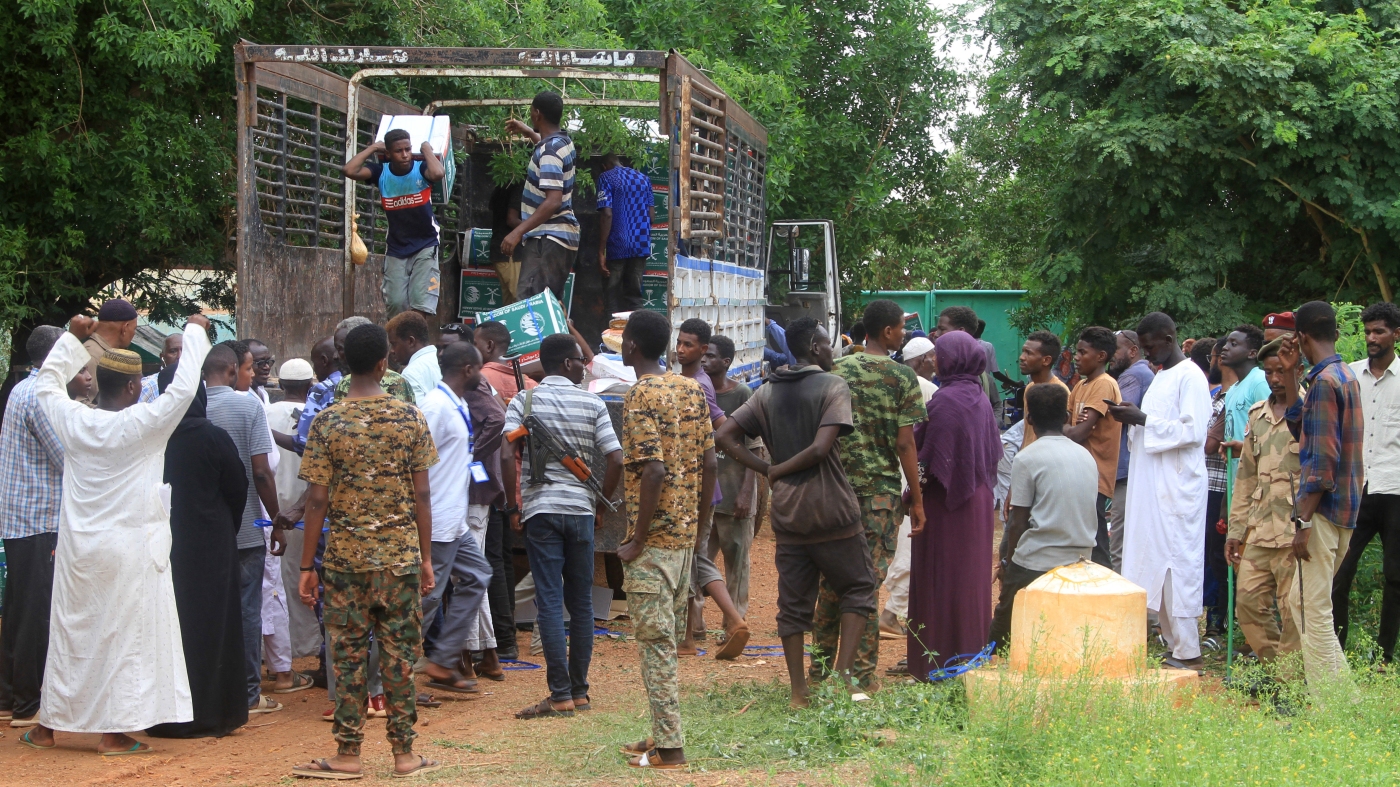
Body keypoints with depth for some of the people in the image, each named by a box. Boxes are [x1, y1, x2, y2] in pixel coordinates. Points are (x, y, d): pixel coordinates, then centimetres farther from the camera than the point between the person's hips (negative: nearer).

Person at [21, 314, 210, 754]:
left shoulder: (73, 420, -2)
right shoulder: (141, 425, -15)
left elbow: (47, 384, 16)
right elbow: (184, 386, -13)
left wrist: (71, 337, 21)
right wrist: (195, 332, -1)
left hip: (78, 549, 5)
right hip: (130, 550, -5)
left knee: (69, 635, 13)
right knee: (126, 636, 2)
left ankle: (48, 725, 20)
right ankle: (115, 731, 2)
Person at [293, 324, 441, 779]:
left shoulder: (328, 423, -5)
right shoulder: (410, 418, -2)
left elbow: (318, 500, -6)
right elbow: (422, 495, -1)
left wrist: (306, 566, 0)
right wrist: (426, 559, 7)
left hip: (345, 557, -1)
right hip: (400, 554, 1)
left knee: (348, 655, 6)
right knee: (399, 654, 6)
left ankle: (348, 753, 9)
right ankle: (404, 754, 10)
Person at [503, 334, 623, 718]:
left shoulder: (524, 401, 1)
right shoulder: (593, 404, 3)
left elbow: (507, 456, -11)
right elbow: (615, 459, -5)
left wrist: (513, 508, -4)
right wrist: (600, 505, 7)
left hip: (540, 509, -1)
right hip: (580, 508, 2)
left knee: (550, 602, -3)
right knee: (581, 603, 11)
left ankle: (561, 695, -5)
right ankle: (579, 690, 16)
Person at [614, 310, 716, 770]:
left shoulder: (641, 396, -15)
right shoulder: (692, 390, 8)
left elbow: (654, 471, -24)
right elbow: (709, 463, 9)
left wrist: (636, 542, -18)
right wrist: (698, 526, 16)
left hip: (654, 538, -8)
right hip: (685, 533, 8)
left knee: (655, 642, -3)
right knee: (669, 639, 17)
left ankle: (669, 749, -2)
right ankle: (663, 735, 25)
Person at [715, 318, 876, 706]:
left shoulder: (768, 392, 9)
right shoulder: (833, 387, -8)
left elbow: (724, 437, 3)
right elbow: (820, 448, -19)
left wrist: (767, 469, 3)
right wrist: (780, 470, -5)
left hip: (787, 513, 5)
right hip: (832, 511, -5)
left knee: (793, 602, 9)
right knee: (858, 588, 10)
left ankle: (799, 692, 9)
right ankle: (842, 673, -2)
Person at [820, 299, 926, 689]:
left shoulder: (837, 371, 3)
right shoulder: (903, 377, -6)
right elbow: (905, 444, -9)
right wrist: (916, 498, -2)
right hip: (882, 487, -3)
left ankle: (822, 664, 18)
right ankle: (860, 675, 3)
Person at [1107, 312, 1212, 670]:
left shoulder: (1190, 377, -10)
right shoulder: (1161, 376, 19)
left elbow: (1192, 430, -18)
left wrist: (1143, 420, -16)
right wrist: (1134, 419, 7)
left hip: (1177, 488, -9)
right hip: (1152, 486, 9)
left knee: (1178, 563, -8)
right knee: (1157, 563, 8)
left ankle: (1187, 652, -6)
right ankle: (1174, 642, 12)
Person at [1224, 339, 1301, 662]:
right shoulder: (1257, 416, 17)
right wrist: (1236, 529, 15)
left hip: (1295, 531, -7)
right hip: (1258, 532, 7)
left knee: (1293, 611, -4)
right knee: (1248, 602, 5)